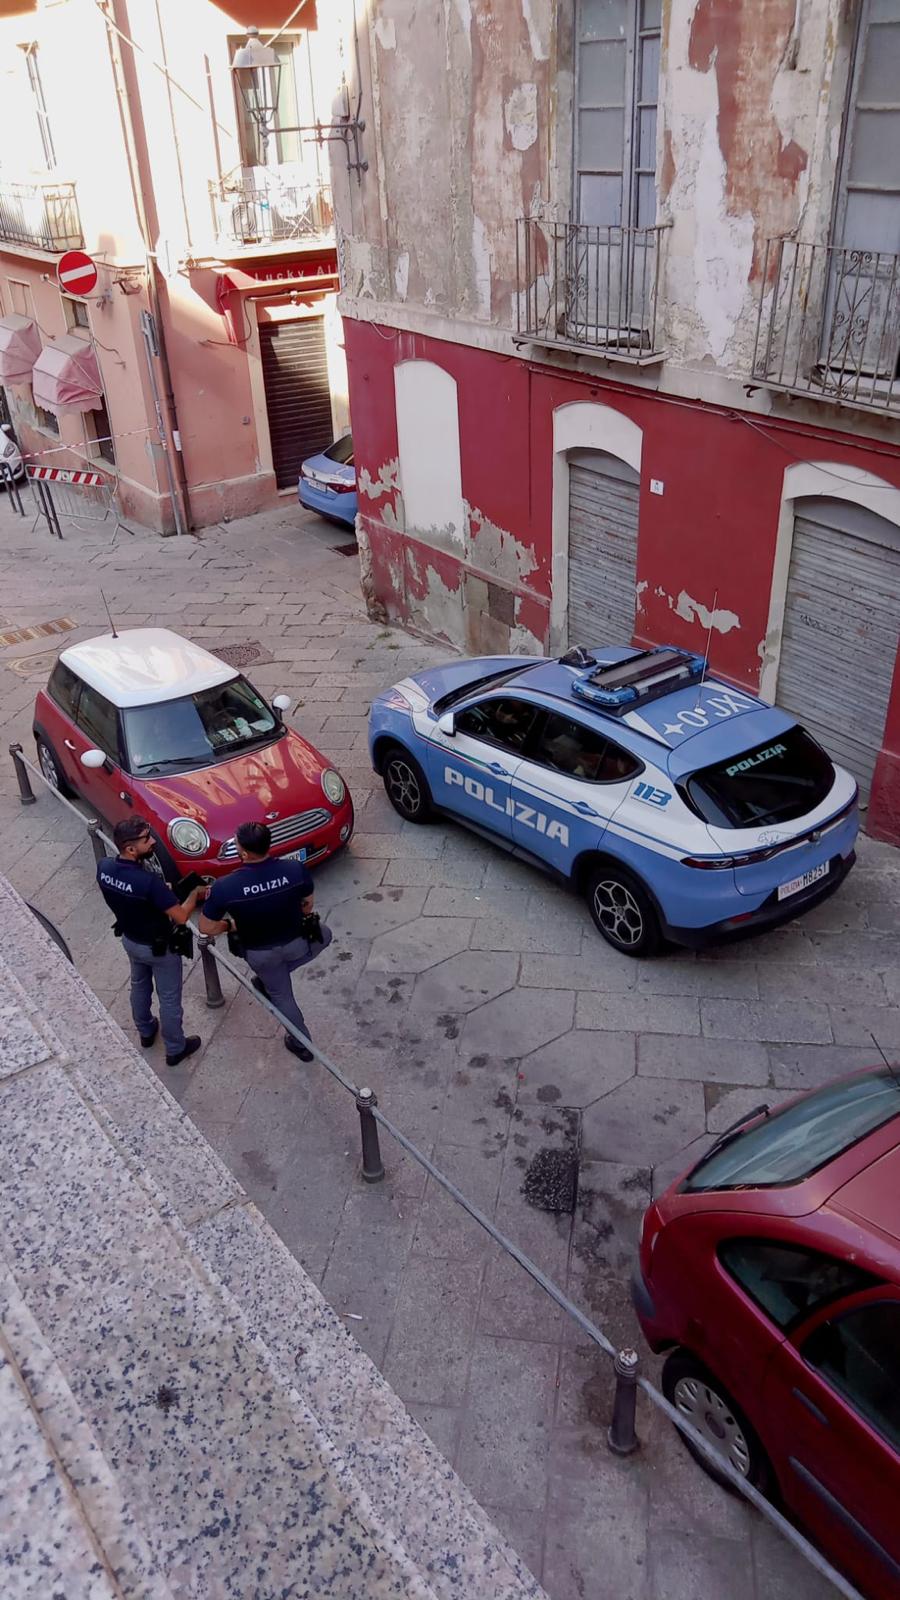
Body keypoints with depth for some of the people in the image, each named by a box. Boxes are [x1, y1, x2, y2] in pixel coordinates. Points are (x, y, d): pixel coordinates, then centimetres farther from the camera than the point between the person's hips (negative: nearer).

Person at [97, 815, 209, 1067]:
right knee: (169, 999, 16)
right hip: (159, 947, -6)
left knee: (139, 985, 31)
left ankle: (145, 1032, 54)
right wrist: (196, 893, -13)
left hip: (129, 940, 7)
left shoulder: (104, 867, -19)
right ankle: (175, 1050, 35)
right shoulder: (149, 881, -39)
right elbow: (181, 916, -30)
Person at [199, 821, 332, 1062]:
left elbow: (206, 928, -15)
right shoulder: (295, 869, -23)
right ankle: (268, 981, 34)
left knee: (281, 995, 27)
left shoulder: (225, 887, -29)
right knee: (323, 934, 34)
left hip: (260, 953, 0)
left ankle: (301, 1043, 46)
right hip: (296, 943, 0)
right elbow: (307, 908, -6)